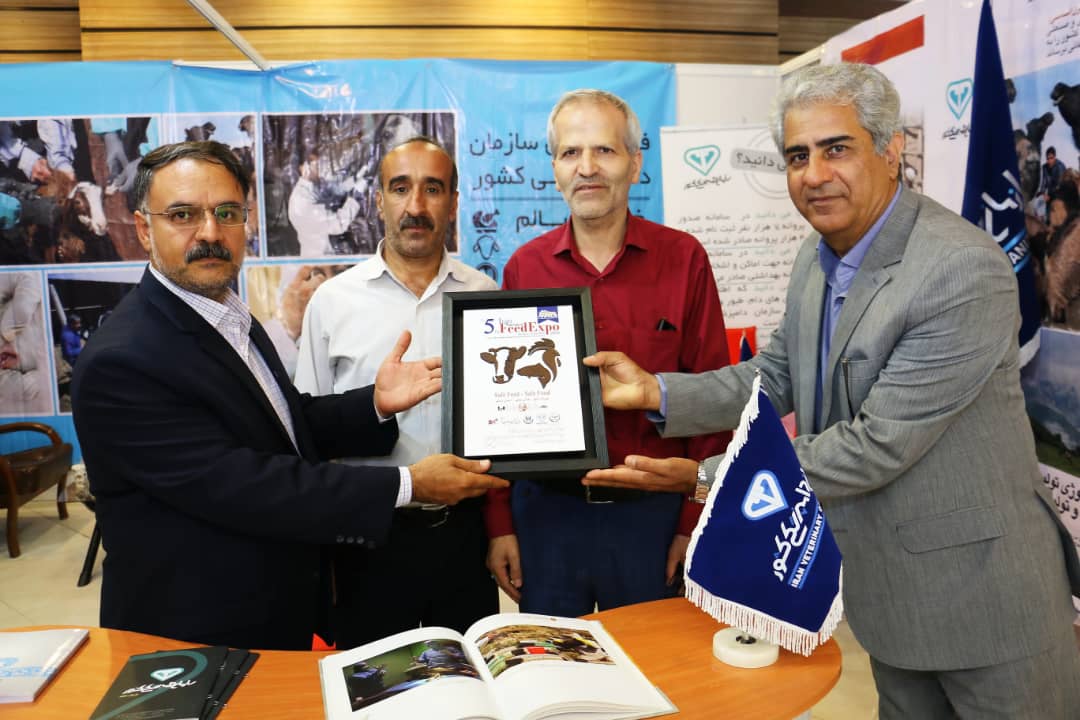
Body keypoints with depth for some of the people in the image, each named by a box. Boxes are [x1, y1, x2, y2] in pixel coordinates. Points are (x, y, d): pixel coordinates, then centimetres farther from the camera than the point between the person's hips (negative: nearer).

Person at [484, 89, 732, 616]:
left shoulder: (684, 260, -5)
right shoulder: (524, 267, 0)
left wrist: (695, 524, -4)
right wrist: (499, 524, 2)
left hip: (651, 513, -1)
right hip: (546, 510, 2)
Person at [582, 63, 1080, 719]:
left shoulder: (967, 272, -26)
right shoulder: (816, 259, 0)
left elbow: (876, 444, -27)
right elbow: (775, 378, 6)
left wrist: (706, 477, -23)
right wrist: (656, 392, -10)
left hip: (980, 587, -7)